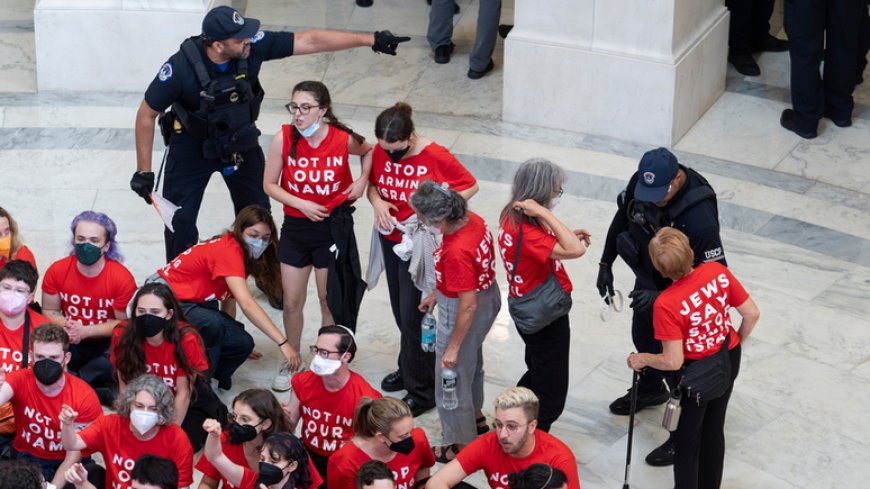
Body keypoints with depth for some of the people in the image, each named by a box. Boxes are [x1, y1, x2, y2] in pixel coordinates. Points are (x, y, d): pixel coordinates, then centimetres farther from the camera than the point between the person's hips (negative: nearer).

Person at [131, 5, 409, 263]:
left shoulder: (253, 46, -27)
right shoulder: (181, 68, -34)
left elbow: (310, 41, -23)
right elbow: (147, 114, -21)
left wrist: (371, 40, -26)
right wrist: (143, 171, -18)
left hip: (240, 142, 3)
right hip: (192, 146, -3)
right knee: (179, 220, -1)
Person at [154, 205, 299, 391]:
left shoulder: (238, 252, 3)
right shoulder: (229, 250, -27)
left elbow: (229, 300, 6)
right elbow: (246, 303, -36)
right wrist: (283, 343, -40)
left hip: (196, 302, 9)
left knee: (243, 344, -13)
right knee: (212, 324, -38)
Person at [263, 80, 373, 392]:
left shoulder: (343, 139, -15)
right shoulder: (284, 138, -15)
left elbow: (368, 151, 8)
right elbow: (269, 185, -6)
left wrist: (362, 180, -8)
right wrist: (301, 204, -18)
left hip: (333, 226, -1)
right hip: (295, 226, 1)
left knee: (329, 300, 11)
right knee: (292, 301, 8)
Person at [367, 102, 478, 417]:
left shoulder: (435, 156, -20)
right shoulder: (380, 152, -6)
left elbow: (469, 186, -10)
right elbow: (372, 183, 11)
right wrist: (377, 201, -12)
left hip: (420, 244, -6)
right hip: (390, 240, 6)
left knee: (412, 315, -4)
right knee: (400, 311, 18)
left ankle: (422, 390, 8)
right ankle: (408, 369, 39)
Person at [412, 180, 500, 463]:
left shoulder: (456, 251, -37)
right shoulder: (471, 219, -10)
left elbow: (468, 305, -30)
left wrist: (453, 347, -21)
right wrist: (439, 294, 16)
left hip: (462, 315, -9)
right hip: (487, 294, 9)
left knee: (453, 378, 12)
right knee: (471, 363, 32)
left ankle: (463, 446, 30)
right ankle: (476, 418, 56)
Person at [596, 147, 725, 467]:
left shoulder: (700, 215, -39)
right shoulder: (640, 182, -19)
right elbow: (622, 218, 2)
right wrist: (606, 264, 8)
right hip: (648, 281, 7)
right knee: (644, 338, 29)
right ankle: (651, 390, 59)